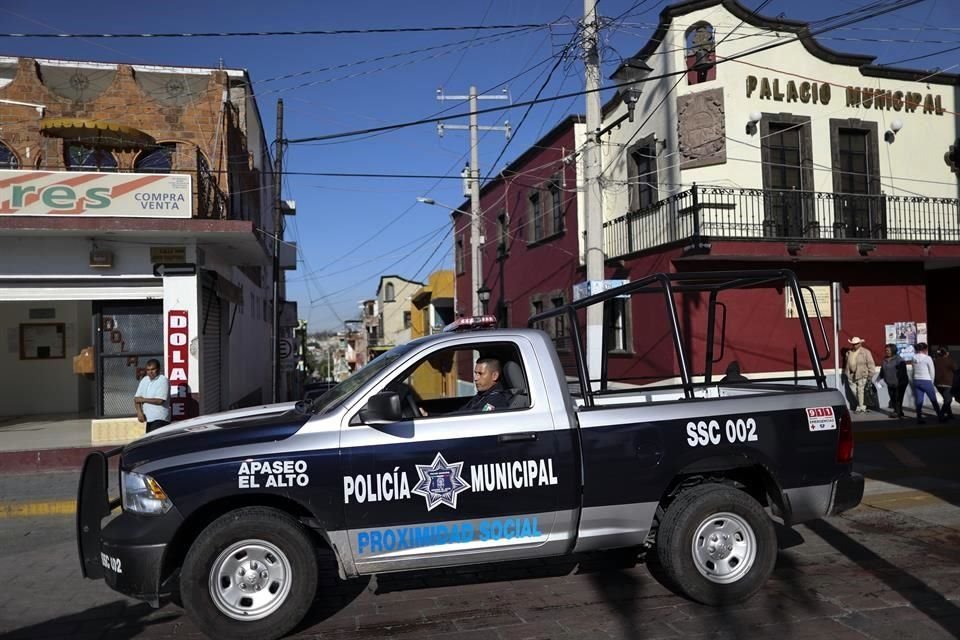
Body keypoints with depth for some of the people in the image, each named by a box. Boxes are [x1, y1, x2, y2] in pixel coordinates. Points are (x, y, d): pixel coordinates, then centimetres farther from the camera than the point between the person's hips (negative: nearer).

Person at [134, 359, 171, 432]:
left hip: (160, 419, -7)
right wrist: (139, 412, -7)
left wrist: (143, 399, -7)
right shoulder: (144, 380, 13)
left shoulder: (163, 380, -9)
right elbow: (137, 398, 9)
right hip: (149, 418, 7)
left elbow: (160, 400, -17)